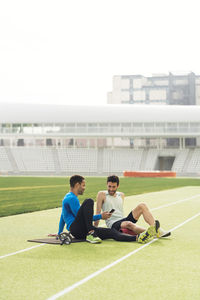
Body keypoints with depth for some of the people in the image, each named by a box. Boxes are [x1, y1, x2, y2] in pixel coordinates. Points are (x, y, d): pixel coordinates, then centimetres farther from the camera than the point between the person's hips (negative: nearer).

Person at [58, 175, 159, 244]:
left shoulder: (68, 197, 27)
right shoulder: (72, 198, -7)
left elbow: (62, 217, 35)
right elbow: (81, 217, -11)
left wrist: (59, 233, 43)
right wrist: (100, 216, -4)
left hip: (81, 231, 9)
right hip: (75, 228, -9)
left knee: (112, 232, -12)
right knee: (89, 201, -26)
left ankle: (138, 238, -32)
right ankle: (90, 233, -30)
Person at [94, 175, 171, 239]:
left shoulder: (121, 195, 18)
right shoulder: (102, 194, 2)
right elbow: (98, 213, -1)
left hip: (123, 220, 6)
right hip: (113, 224, -6)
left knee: (142, 205, -11)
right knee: (128, 224, -40)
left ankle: (156, 229, -25)